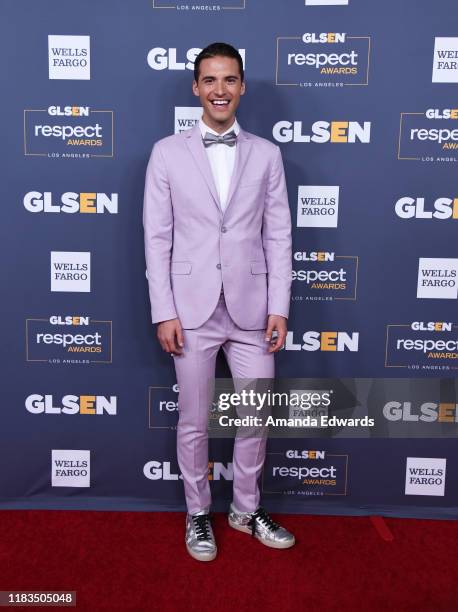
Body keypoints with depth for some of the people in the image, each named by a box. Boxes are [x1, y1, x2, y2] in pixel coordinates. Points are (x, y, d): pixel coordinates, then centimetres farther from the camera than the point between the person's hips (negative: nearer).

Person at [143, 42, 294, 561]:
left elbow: (278, 236, 4)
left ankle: (246, 509, 35)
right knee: (194, 422, 10)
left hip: (251, 307, 2)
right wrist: (163, 312, -6)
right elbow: (157, 238, -1)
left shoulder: (266, 154, 6)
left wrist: (280, 307, -2)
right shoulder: (167, 152, 2)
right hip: (192, 309, -1)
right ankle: (197, 514, 33)